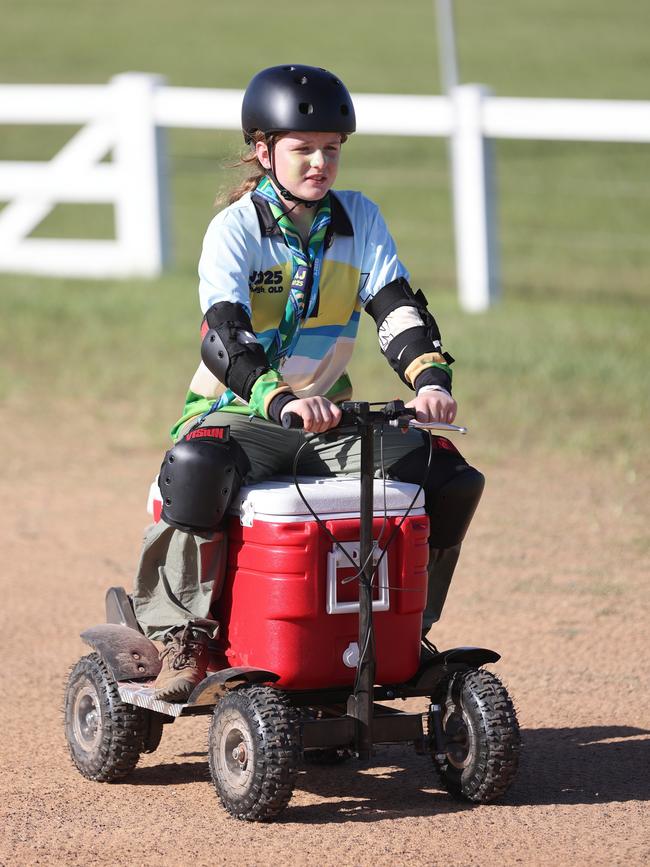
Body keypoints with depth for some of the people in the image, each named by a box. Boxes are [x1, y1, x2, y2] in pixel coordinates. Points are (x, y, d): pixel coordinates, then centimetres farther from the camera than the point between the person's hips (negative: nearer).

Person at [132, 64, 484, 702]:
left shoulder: (359, 219, 6)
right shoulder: (235, 229, -9)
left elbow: (397, 308, -3)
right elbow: (223, 337, -24)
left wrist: (431, 378, -25)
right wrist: (281, 401, -43)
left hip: (327, 416, 5)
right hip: (237, 410, -5)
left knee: (451, 478, -15)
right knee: (196, 468, -40)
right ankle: (185, 637, -23)